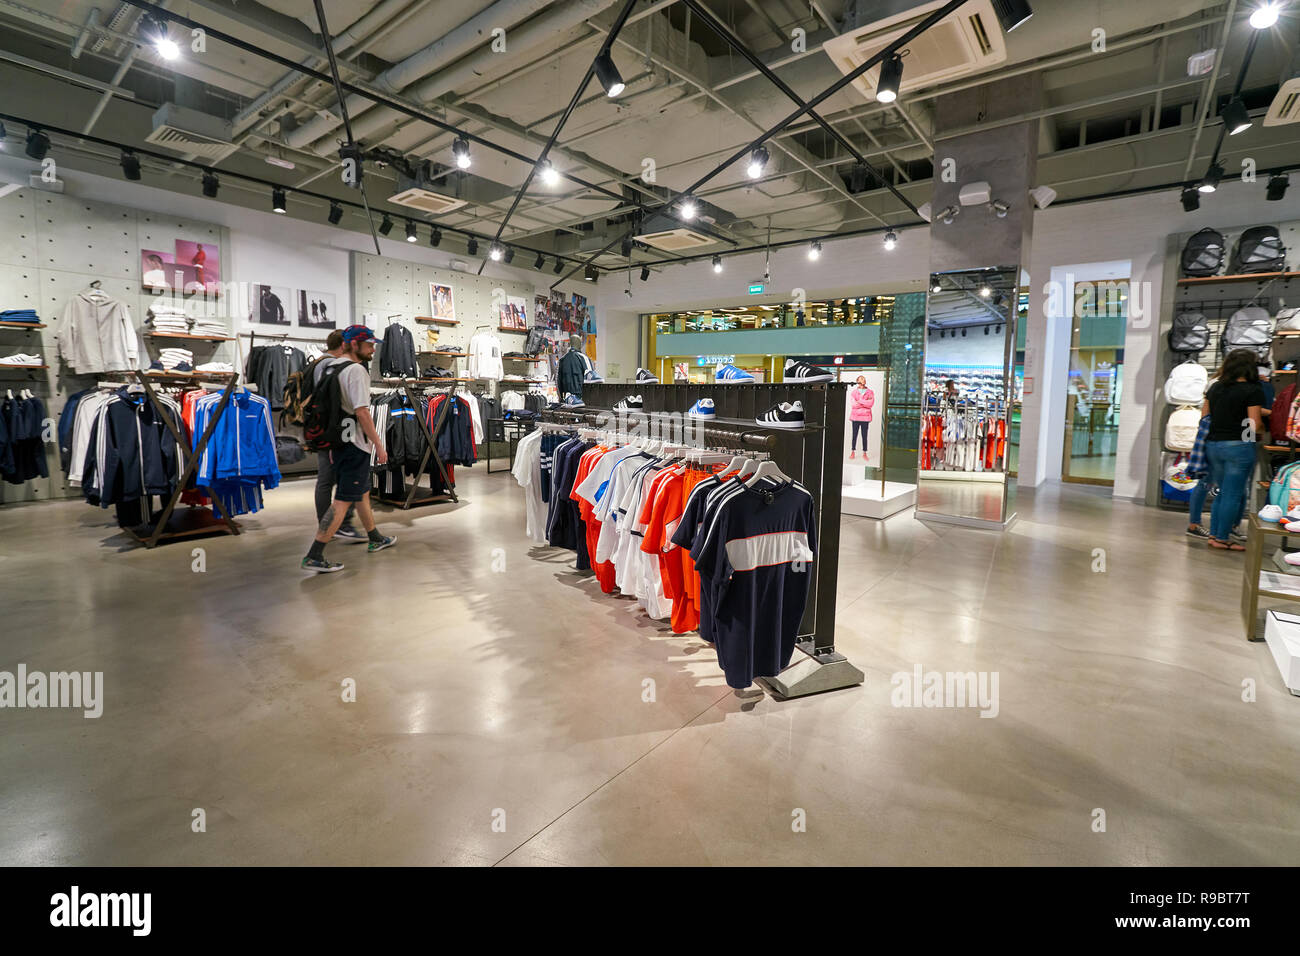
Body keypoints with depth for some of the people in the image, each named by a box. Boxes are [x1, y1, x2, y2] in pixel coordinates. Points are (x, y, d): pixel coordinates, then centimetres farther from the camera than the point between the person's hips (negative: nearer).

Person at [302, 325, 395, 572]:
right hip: (355, 444, -10)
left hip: (338, 441, 10)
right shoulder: (355, 370, -15)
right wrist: (379, 446, -17)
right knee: (343, 501, -7)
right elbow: (362, 412, -22)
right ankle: (313, 557, -6)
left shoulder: (329, 366, 14)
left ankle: (376, 539, 35)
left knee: (363, 493, 21)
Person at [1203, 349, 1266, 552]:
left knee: (1222, 492, 16)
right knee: (1234, 495, 3)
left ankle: (1214, 535, 17)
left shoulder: (1216, 387, 7)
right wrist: (1264, 428, 8)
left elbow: (1204, 415, 12)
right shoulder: (1253, 390, -9)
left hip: (1213, 444, 6)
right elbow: (1255, 424, -12)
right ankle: (1222, 539, 7)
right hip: (1238, 446, -5)